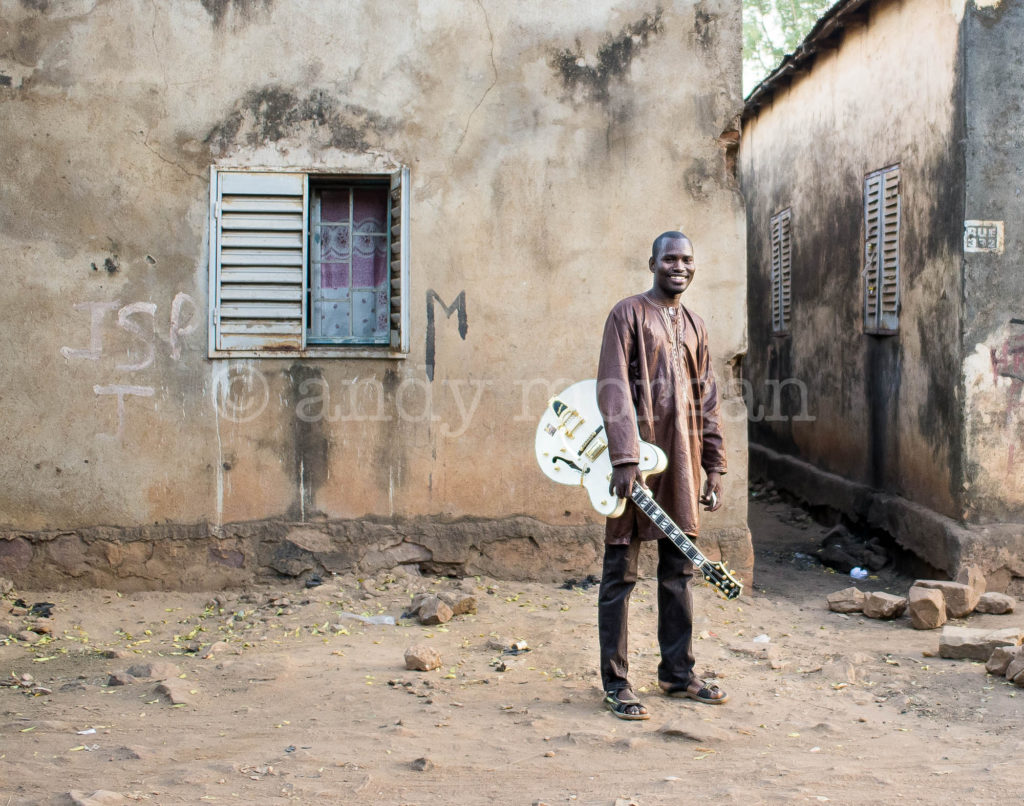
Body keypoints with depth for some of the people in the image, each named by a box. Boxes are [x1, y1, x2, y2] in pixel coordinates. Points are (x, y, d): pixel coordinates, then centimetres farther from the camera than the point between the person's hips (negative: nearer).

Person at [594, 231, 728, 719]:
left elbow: (707, 401, 17)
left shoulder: (695, 327, 16)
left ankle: (677, 673, 22)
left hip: (681, 461, 6)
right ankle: (616, 684, 5)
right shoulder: (628, 314, -3)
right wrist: (625, 458, -20)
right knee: (621, 572, -1)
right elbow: (613, 388, -12)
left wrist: (715, 467, 12)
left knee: (678, 569, 12)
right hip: (637, 457, -6)